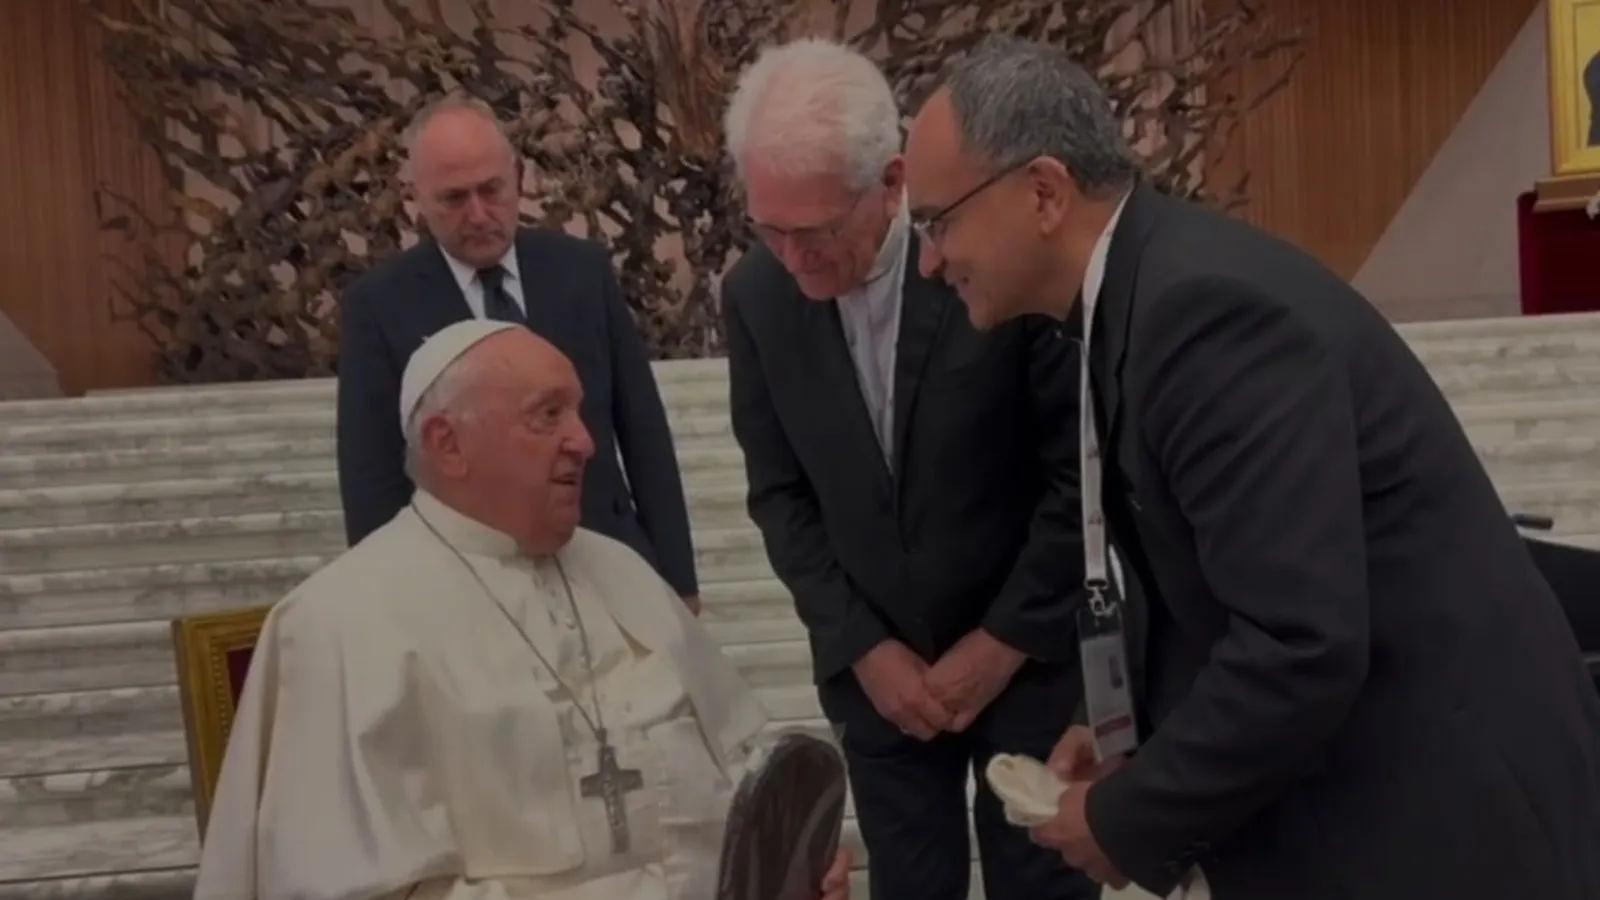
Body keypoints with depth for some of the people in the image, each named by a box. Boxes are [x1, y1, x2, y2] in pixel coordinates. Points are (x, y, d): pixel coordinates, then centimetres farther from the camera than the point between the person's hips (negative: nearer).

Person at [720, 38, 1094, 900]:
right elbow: (781, 494, 1)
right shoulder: (755, 295, -8)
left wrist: (1003, 642, -10)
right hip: (874, 662, 3)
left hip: (1029, 651, -2)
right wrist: (862, 647, -6)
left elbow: (1084, 474, -12)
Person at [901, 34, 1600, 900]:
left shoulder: (1209, 304, -25)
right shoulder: (1148, 291, 4)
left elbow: (1302, 645, -30)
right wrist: (1142, 743, 3)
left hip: (1441, 813, -8)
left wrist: (1129, 820, -17)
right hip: (1346, 783, 8)